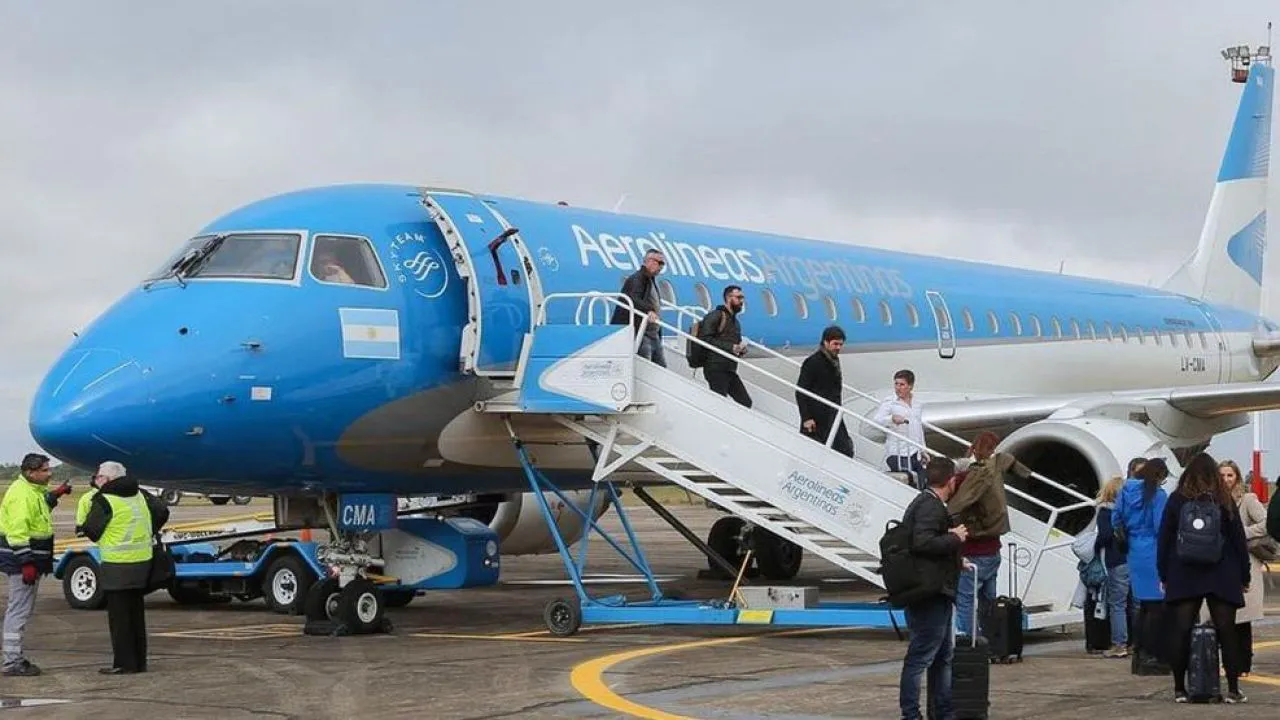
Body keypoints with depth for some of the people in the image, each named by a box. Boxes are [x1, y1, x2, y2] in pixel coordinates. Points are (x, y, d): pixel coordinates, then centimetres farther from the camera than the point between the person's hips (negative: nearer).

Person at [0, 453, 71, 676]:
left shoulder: (32, 490, 13)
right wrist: (27, 564, -27)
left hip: (31, 559, 11)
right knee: (19, 610, -7)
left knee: (23, 610, 16)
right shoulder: (21, 494, -19)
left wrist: (54, 495, 22)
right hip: (23, 559, -11)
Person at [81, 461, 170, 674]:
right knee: (136, 614, 14)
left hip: (117, 565, -7)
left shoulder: (104, 500, -12)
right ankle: (140, 662, 18)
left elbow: (91, 531, -8)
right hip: (142, 561, 7)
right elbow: (162, 512, 8)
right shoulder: (140, 495, 8)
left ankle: (124, 664, 1)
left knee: (119, 616, 0)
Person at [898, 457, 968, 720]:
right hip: (930, 595, -11)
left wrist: (956, 561, 28)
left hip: (935, 593, 11)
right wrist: (955, 538, -16)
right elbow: (922, 543, -29)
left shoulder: (924, 502, 17)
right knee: (921, 656, -7)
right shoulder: (931, 506, -16)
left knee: (944, 653, 18)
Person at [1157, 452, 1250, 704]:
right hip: (1221, 578, 0)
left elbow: (1164, 539, 3)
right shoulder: (1225, 501, 1)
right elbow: (1239, 540, 3)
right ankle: (1233, 689, 2)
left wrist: (1164, 575, 9)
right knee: (1226, 631, 3)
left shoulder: (1176, 501, 1)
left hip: (1183, 577, 0)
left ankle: (1179, 689, 3)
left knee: (1181, 632, 2)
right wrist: (1244, 576, 9)